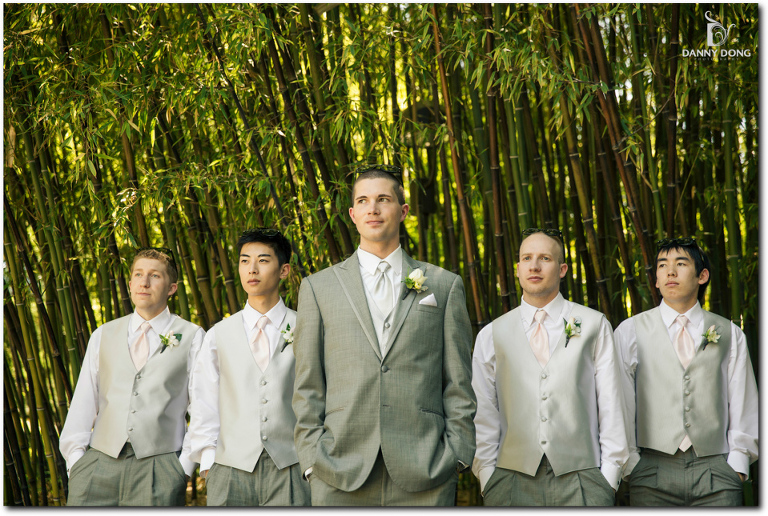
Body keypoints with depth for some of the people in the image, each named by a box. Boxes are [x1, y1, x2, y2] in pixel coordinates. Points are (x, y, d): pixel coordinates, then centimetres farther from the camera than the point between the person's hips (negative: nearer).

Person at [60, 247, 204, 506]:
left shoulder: (192, 337, 8)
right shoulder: (102, 336, 18)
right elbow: (83, 402, 13)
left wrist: (185, 466, -5)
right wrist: (75, 456, 1)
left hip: (158, 467, -2)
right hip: (98, 464, 2)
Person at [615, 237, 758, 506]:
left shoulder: (730, 334, 13)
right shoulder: (630, 331, 8)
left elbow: (743, 404, 11)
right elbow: (620, 402, 5)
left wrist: (738, 463, 2)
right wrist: (629, 463, -1)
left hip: (716, 473, 1)